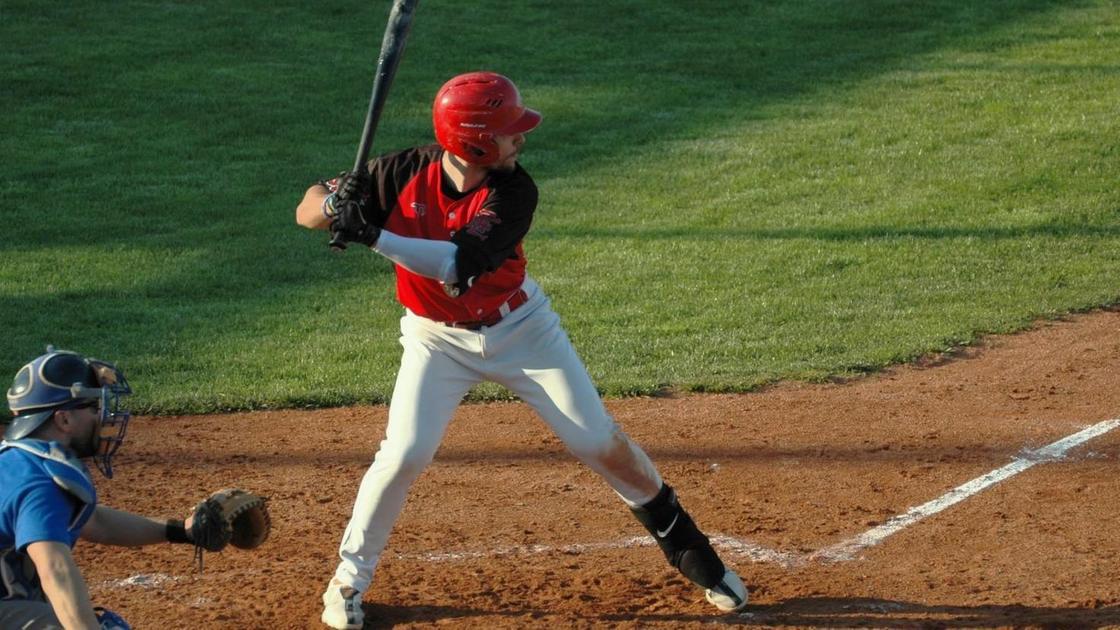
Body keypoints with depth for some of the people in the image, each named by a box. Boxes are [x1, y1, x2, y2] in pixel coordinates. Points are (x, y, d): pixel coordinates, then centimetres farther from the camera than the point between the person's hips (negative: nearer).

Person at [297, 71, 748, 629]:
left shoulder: (514, 192, -24)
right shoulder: (404, 174, -21)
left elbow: (458, 265, -37)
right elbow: (306, 210, -18)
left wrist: (374, 235, -47)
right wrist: (335, 205, -42)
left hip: (520, 331, 0)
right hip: (438, 338, 0)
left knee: (600, 442, 1)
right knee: (405, 454, -15)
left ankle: (685, 546, 20)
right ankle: (350, 576, 6)